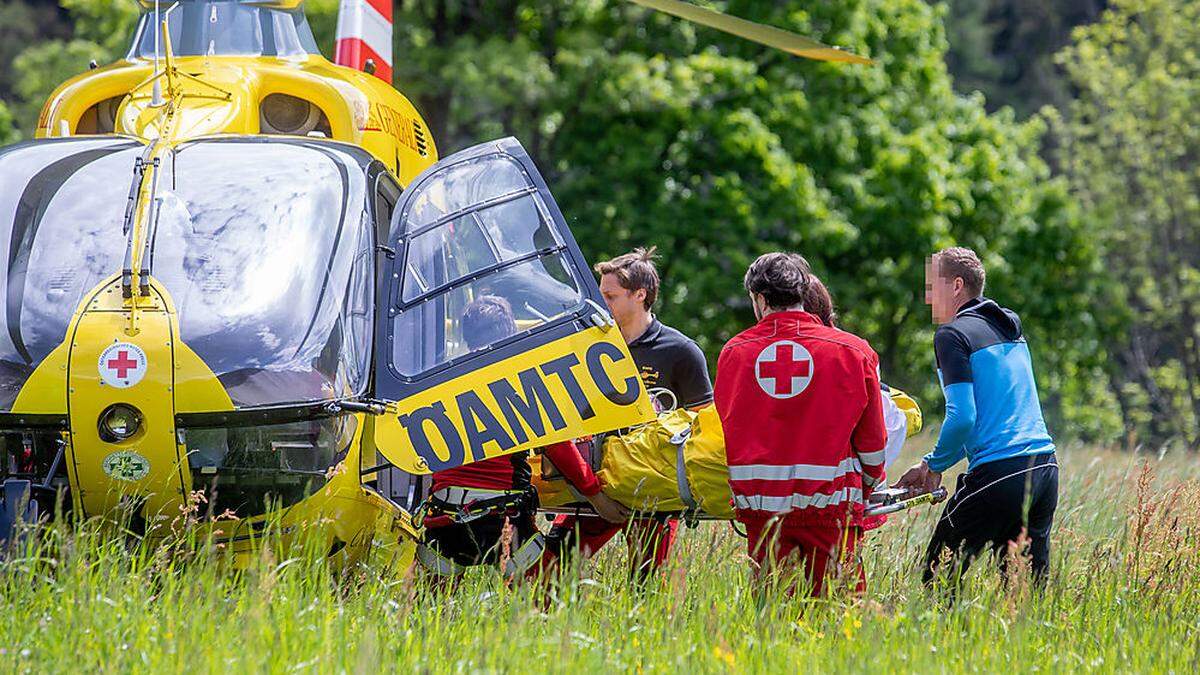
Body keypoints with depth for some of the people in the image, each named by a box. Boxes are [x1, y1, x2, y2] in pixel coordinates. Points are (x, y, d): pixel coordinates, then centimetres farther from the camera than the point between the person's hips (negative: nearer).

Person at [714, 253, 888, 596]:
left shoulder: (734, 352, 3)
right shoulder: (853, 351, -1)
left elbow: (724, 426, 11)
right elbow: (872, 440, 5)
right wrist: (869, 486, 23)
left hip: (759, 500, 2)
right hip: (830, 500, -2)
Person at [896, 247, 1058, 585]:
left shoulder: (953, 334, -5)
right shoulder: (1010, 330, 20)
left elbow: (963, 417, -16)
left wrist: (934, 465, 1)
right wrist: (933, 464, 21)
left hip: (999, 475, -8)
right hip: (1045, 466, 8)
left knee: (938, 579, -1)